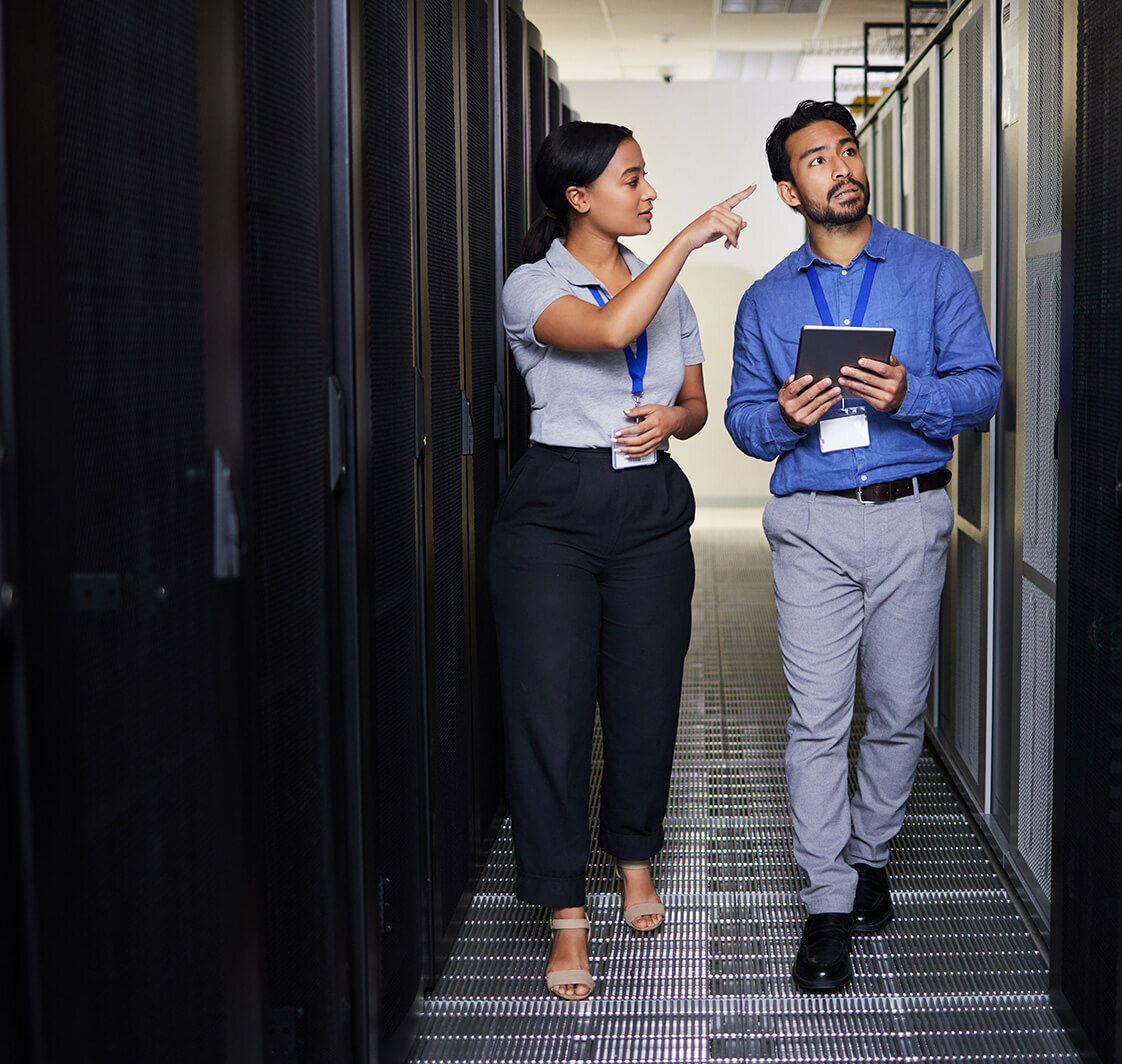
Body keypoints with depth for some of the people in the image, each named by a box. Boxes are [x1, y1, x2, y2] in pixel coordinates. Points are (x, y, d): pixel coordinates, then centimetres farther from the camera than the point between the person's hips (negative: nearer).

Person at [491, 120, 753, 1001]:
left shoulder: (666, 289, 13)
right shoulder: (533, 287, -4)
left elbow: (695, 404, 20)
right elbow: (607, 331, -26)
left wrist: (670, 419, -4)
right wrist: (690, 237, -22)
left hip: (653, 508, 5)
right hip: (555, 508, -4)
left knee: (645, 697, 7)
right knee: (551, 705, -5)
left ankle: (636, 854, 33)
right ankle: (567, 918, 2)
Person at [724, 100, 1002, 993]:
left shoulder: (936, 273, 6)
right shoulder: (767, 301, 11)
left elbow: (982, 386, -1)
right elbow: (743, 415, 12)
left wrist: (909, 397, -21)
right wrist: (785, 418, -11)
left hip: (910, 518, 0)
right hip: (811, 524, 0)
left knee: (899, 710, 7)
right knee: (818, 717, -5)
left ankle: (869, 853, 29)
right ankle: (828, 904, 2)